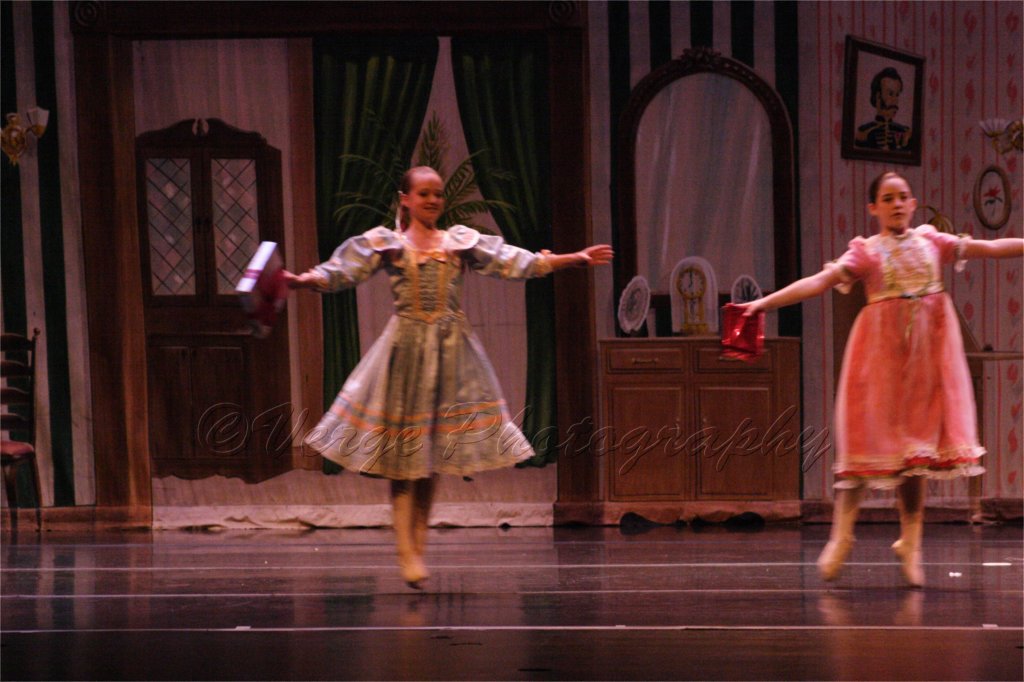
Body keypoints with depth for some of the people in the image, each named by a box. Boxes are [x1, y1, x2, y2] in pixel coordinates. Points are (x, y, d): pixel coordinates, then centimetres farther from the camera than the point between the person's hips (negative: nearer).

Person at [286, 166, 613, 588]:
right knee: (402, 456, -5)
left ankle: (418, 546, 12)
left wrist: (575, 259, 0)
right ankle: (406, 549, -7)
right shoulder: (385, 243, 4)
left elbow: (518, 263, 7)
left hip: (451, 348, 3)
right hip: (406, 347, -3)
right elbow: (340, 272, -5)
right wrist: (301, 281, -24)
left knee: (433, 455, 5)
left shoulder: (462, 242, 10)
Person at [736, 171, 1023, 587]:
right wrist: (765, 302, -22)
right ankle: (842, 534, 3)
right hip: (882, 346, -3)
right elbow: (819, 281, -10)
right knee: (869, 434, -5)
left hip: (929, 346, 3)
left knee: (917, 436, 4)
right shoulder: (866, 252, 0)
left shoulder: (930, 241, 10)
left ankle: (910, 543, 9)